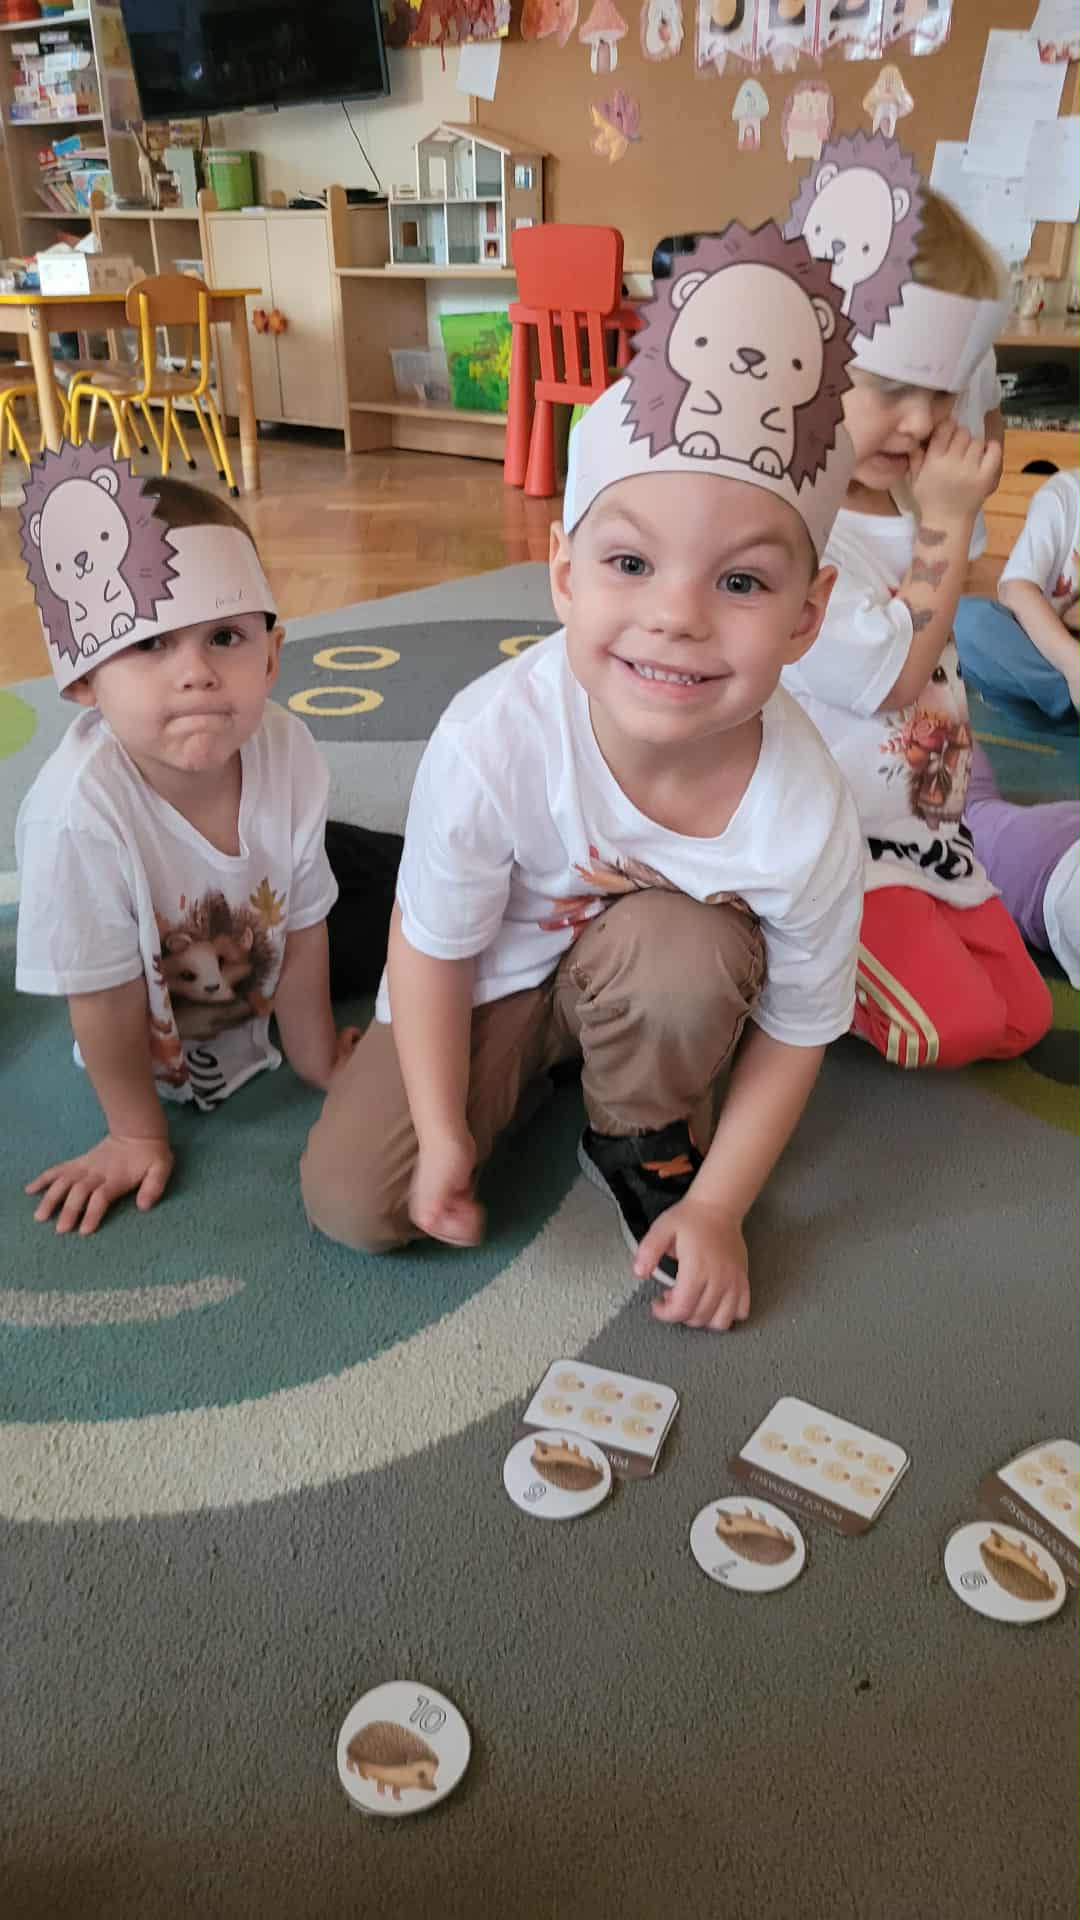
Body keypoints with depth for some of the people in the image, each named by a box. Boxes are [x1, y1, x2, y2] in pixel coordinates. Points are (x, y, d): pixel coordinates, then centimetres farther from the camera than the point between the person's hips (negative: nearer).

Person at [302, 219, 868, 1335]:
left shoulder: (808, 817, -30)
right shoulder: (494, 745, -34)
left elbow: (796, 1029, -14)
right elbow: (433, 948, -18)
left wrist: (718, 1208, -11)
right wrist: (443, 1136, -11)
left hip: (649, 977, 1)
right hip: (489, 977, 0)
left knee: (687, 949, -35)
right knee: (352, 1201, -8)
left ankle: (644, 1147, -2)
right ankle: (525, 1072, 19)